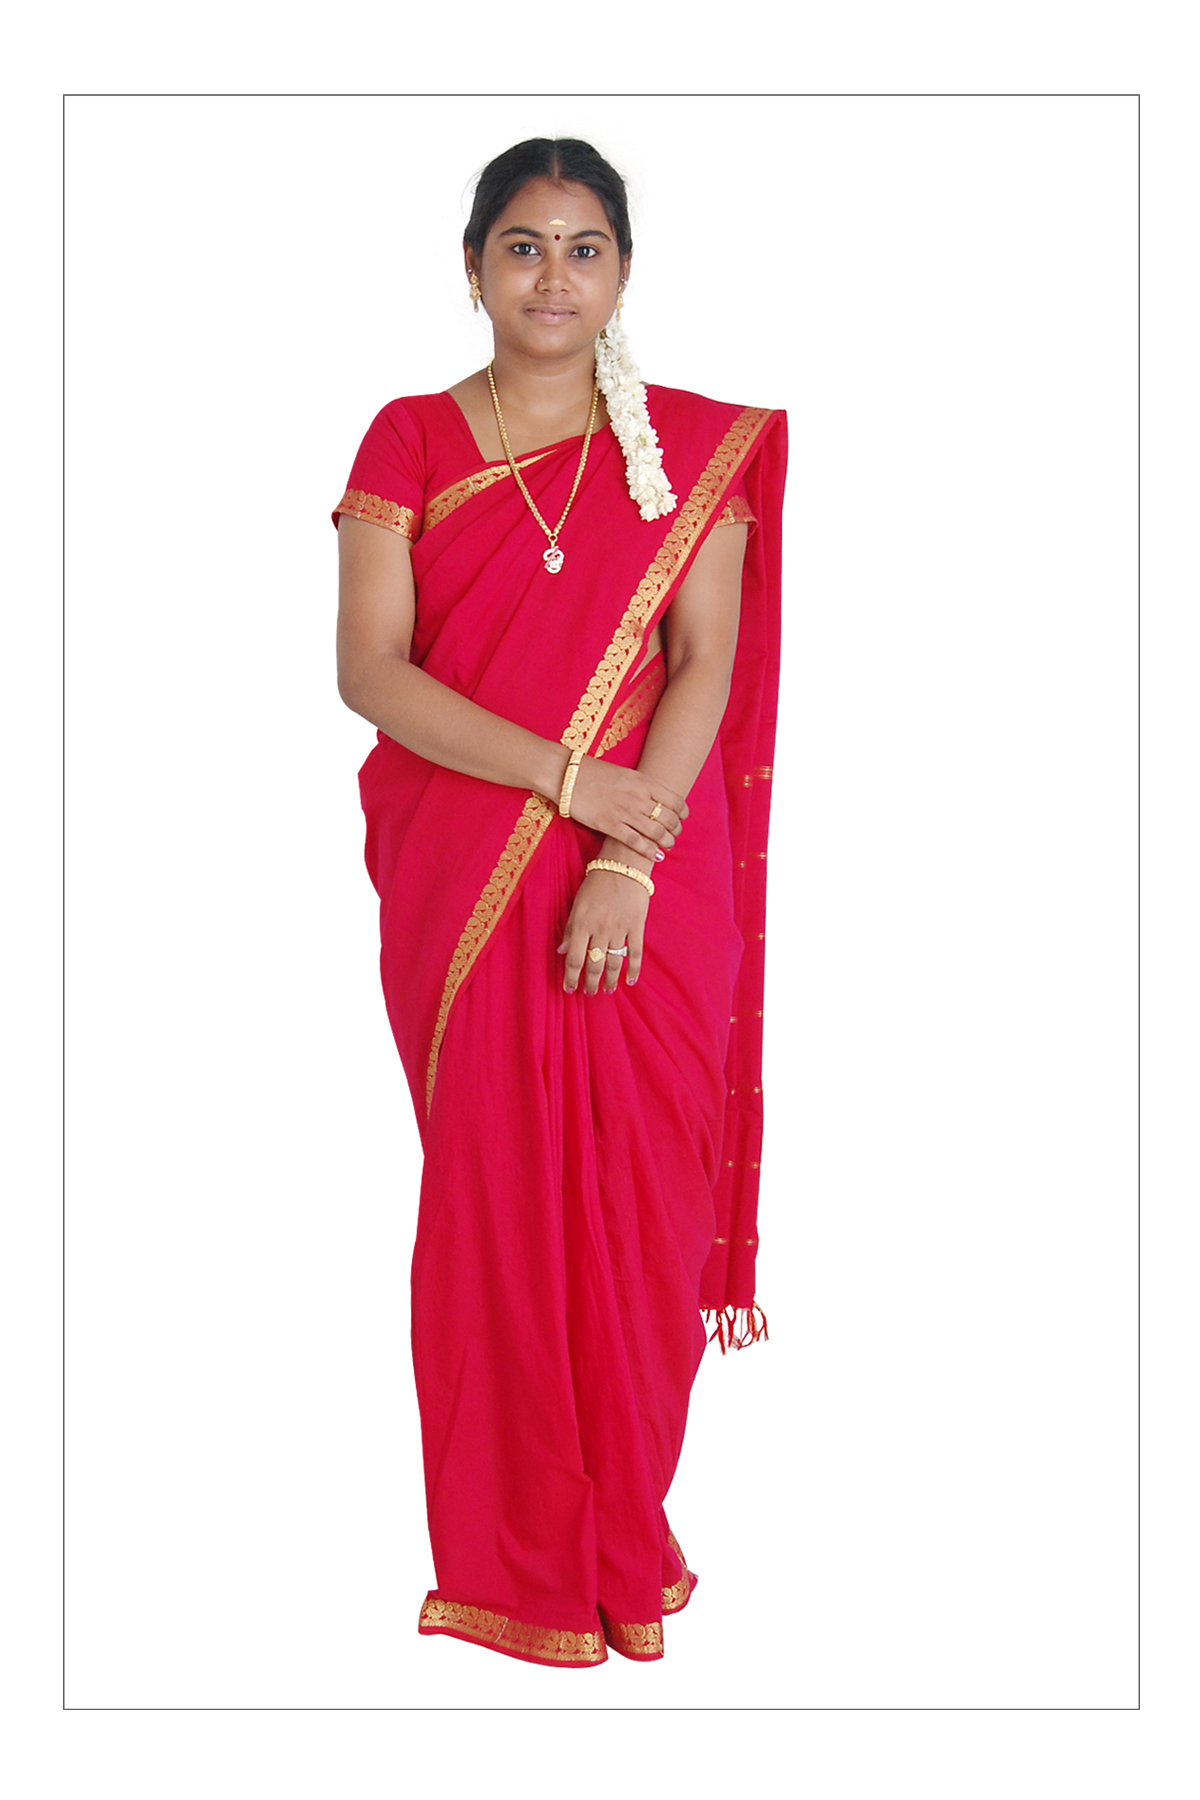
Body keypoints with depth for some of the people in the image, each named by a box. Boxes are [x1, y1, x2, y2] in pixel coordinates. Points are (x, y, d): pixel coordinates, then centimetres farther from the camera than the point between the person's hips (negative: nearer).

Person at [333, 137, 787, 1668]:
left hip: (651, 889, 1)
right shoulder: (411, 441, 4)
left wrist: (628, 864, -15)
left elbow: (706, 664, -4)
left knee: (638, 1198, 4)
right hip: (462, 884, 0)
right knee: (492, 1190, 4)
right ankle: (509, 1557, 19)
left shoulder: (697, 445, 5)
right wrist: (568, 777, -16)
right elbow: (367, 668, -6)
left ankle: (623, 1537, 22)